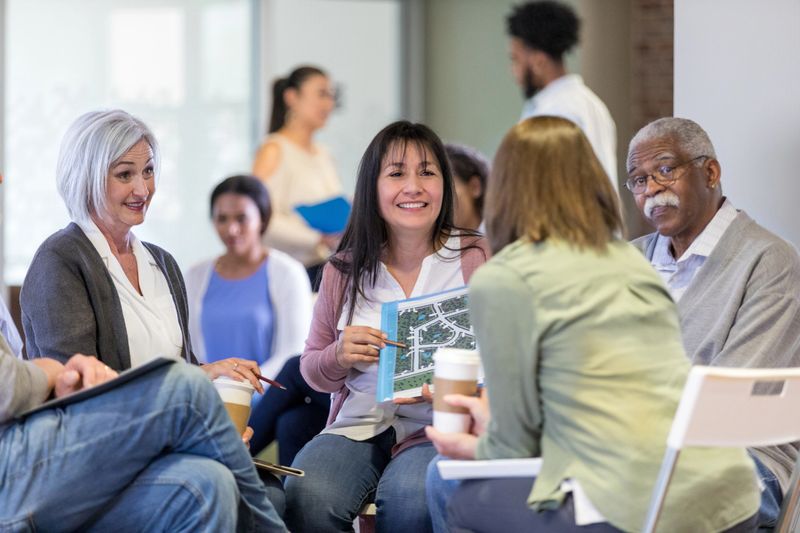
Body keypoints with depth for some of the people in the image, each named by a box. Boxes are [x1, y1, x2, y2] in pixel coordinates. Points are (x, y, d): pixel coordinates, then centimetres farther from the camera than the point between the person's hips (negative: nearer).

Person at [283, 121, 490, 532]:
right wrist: (339, 356, -5)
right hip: (358, 425, 3)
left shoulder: (475, 258, 3)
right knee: (307, 497, -30)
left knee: (408, 498, -36)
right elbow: (313, 371, 20)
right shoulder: (344, 270, 11)